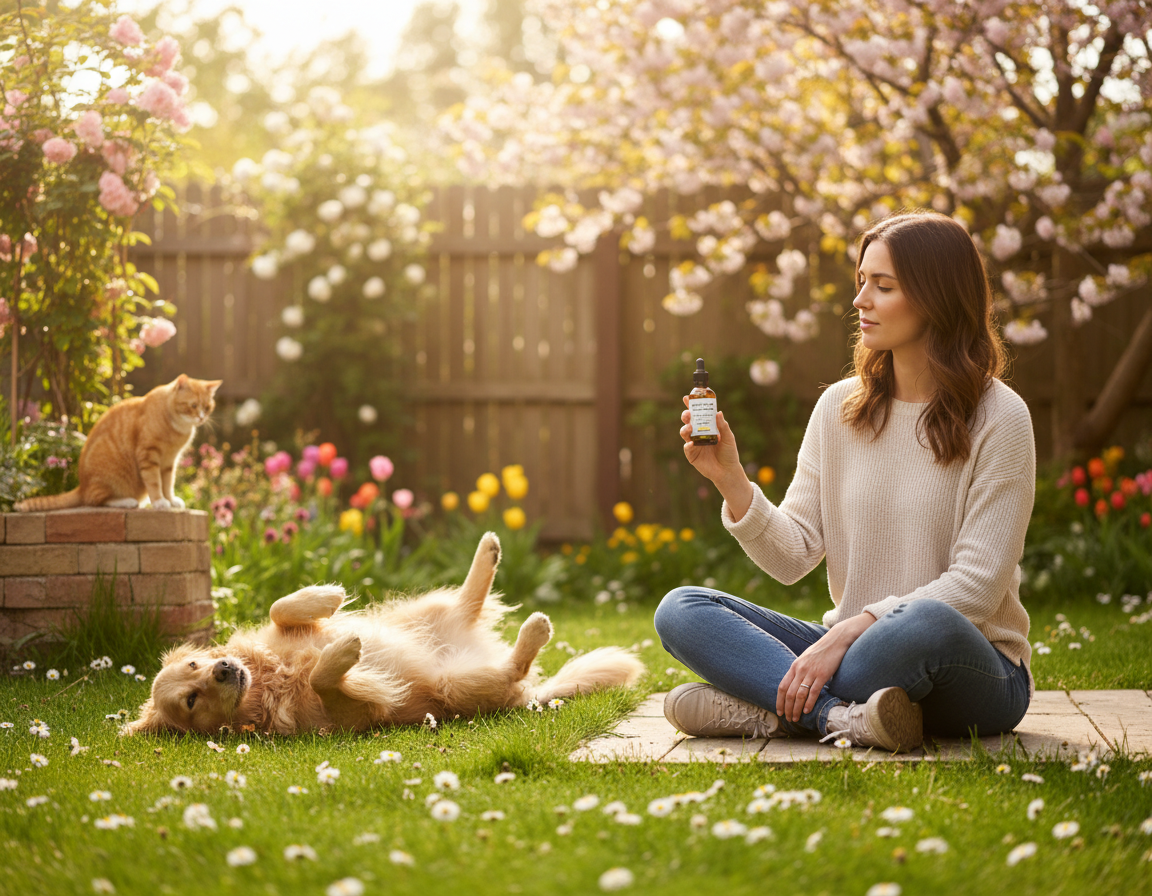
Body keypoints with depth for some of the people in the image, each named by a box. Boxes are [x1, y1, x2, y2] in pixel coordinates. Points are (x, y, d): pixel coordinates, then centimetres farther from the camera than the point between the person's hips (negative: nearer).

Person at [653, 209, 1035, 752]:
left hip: (975, 670, -5)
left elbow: (976, 585, -15)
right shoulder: (838, 408, 7)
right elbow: (792, 557, 3)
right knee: (679, 611, -12)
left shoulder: (999, 418, -8)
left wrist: (850, 631, -22)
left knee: (926, 625, -41)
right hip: (849, 649, 5)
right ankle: (843, 717, -29)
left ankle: (763, 709, -20)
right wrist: (730, 480, -13)